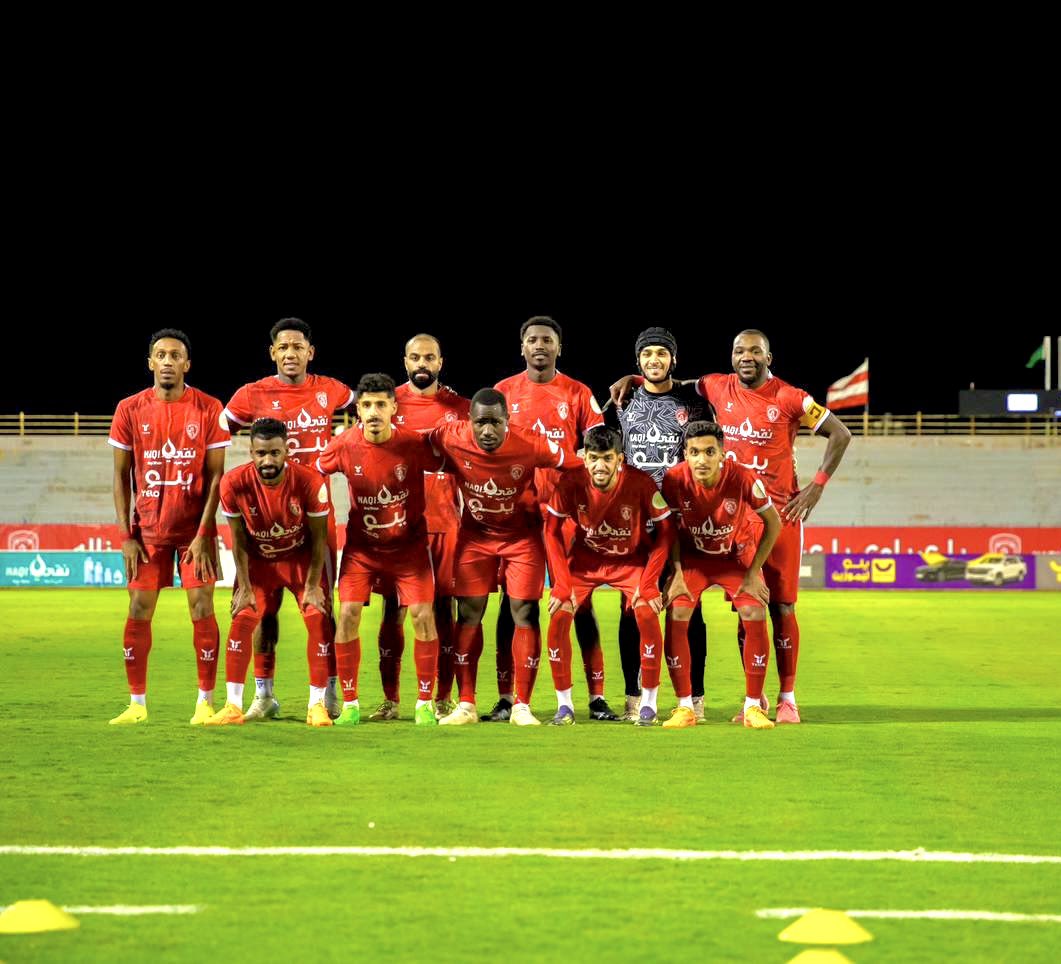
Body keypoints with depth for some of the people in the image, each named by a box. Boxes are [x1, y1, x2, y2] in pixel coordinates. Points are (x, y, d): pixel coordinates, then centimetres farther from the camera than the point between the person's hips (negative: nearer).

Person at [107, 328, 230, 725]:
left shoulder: (208, 409, -4)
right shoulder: (130, 410, 0)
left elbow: (216, 476, -4)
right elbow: (121, 475, 4)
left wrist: (203, 534, -11)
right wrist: (126, 536, -3)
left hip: (195, 528, -2)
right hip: (147, 529, 2)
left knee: (201, 608, -5)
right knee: (139, 610, 0)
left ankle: (205, 702, 2)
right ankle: (137, 703, 8)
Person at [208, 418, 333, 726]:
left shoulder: (309, 482, -27)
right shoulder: (234, 483, -25)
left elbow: (319, 537, -14)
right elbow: (238, 540, -11)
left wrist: (312, 586, -13)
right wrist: (244, 587, -10)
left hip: (302, 558, -1)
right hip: (258, 560, 1)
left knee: (318, 618, -12)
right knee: (242, 620, -10)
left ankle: (317, 705, -3)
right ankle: (233, 706, -3)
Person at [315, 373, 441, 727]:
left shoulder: (415, 444, -17)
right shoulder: (344, 445, -14)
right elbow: (311, 473, 3)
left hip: (409, 544, -1)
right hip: (361, 546, 1)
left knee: (423, 615, -10)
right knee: (348, 614, -12)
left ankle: (425, 704, 3)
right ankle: (349, 704, 1)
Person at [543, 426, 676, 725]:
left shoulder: (641, 484, -26)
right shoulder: (571, 483, -22)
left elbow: (665, 532, -14)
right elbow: (552, 530, -8)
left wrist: (648, 583, -19)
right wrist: (562, 582, -14)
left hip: (631, 560, -1)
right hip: (584, 560, 2)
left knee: (647, 614, -24)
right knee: (559, 615, -17)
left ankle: (649, 703, -9)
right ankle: (564, 705, -3)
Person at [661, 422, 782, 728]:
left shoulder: (743, 479, -30)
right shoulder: (675, 480, -27)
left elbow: (773, 522, -13)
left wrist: (753, 573, -12)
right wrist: (676, 572, -13)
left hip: (737, 555, -1)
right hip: (694, 556, 1)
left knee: (755, 617, -18)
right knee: (676, 617, -18)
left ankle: (753, 707, -4)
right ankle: (684, 708, -7)